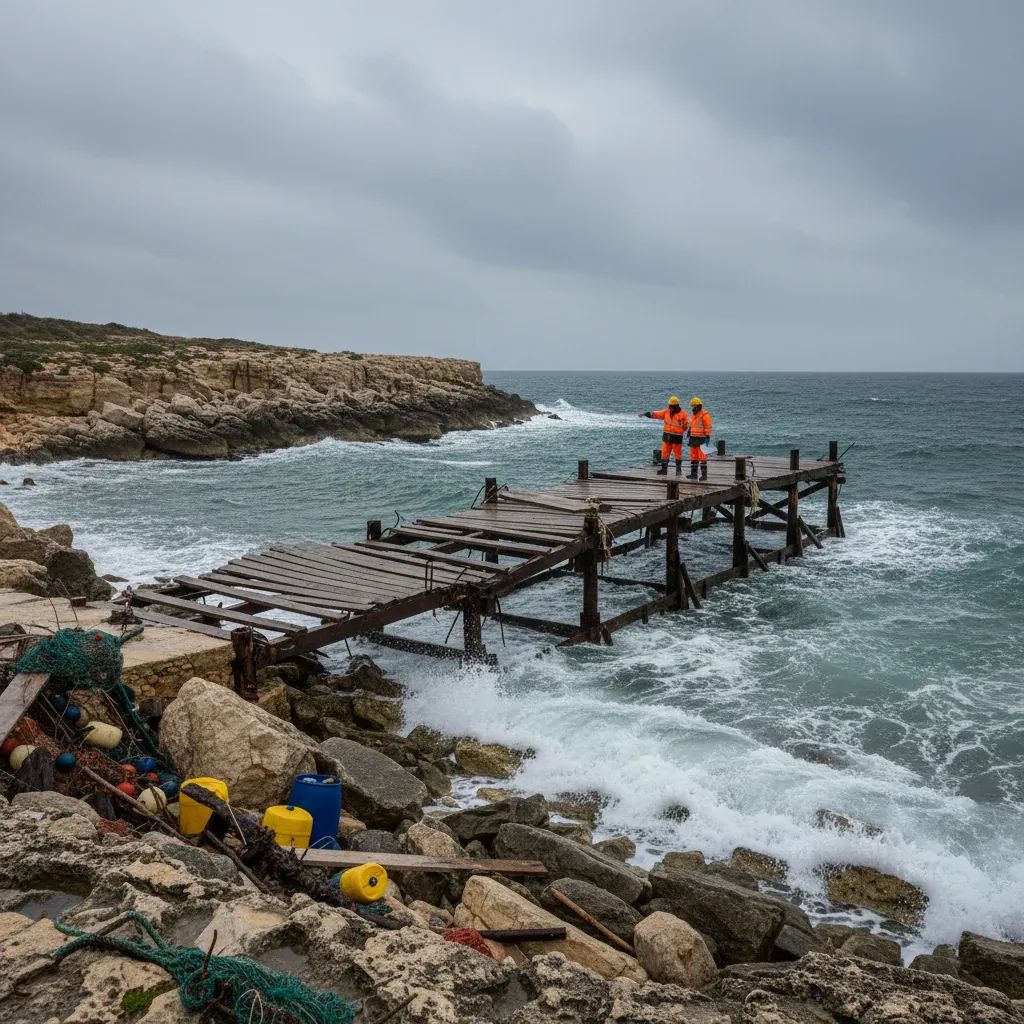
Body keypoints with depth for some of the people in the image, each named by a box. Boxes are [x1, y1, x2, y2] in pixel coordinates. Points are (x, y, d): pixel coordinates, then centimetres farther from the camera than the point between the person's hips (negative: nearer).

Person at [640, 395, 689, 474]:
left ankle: (678, 469, 16)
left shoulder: (682, 413, -6)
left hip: (677, 437, -4)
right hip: (667, 436, 4)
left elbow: (688, 423, -2)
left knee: (678, 454, 4)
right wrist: (646, 414, -5)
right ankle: (664, 469, 10)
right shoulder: (666, 411, 5)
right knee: (665, 453, 4)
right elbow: (655, 414, 3)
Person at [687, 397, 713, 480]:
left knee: (702, 457, -7)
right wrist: (690, 438, 23)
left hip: (701, 439, -8)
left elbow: (708, 427, -15)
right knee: (693, 457, 9)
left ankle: (704, 475, -5)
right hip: (693, 439, 8)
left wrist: (708, 438, -20)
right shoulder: (693, 414, 15)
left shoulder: (704, 415, -12)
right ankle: (693, 474, 14)